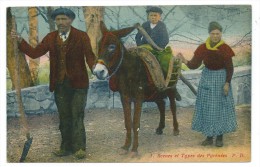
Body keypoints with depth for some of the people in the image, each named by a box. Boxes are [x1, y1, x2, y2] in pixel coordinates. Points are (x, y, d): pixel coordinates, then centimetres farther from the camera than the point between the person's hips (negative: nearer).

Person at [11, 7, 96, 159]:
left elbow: (89, 55, -13)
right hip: (60, 84, 4)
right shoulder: (51, 38, 7)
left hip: (77, 83, -4)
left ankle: (79, 148, 9)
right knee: (64, 117, 11)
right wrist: (20, 40, -7)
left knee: (77, 116, -1)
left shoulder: (82, 36, -4)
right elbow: (35, 53, 3)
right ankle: (66, 147, 22)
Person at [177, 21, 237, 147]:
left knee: (220, 107, 3)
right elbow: (194, 65, -11)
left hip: (221, 78, -2)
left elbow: (230, 68, -7)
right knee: (207, 107, 6)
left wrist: (227, 83, -13)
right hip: (207, 79, 3)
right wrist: (185, 61, -30)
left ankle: (220, 137, 16)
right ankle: (209, 137, 17)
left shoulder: (225, 49, -13)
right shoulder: (203, 48, -7)